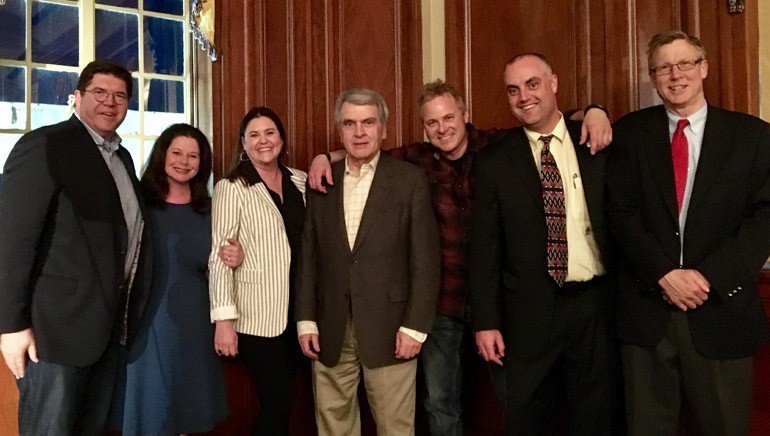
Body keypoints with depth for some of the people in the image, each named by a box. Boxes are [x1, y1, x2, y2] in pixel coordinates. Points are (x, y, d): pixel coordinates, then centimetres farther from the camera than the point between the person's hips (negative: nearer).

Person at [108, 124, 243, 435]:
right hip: (147, 320, -3)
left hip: (193, 321, 3)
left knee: (186, 405, 15)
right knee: (148, 406, 8)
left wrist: (235, 259, -7)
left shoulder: (207, 210, 6)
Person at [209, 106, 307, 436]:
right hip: (256, 315, -5)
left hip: (297, 312, 5)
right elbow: (219, 257, -11)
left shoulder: (301, 181, 7)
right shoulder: (231, 188, -7)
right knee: (277, 402, 1)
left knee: (281, 400, 16)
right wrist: (224, 319, -17)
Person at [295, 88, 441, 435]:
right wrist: (306, 319, 4)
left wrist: (415, 326, -9)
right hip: (330, 330, 3)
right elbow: (308, 255, 8)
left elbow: (425, 259, -5)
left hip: (389, 328, -3)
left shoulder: (410, 179, -3)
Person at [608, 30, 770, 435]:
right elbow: (621, 212, -4)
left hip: (721, 310, 1)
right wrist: (665, 273, -14)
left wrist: (709, 276, -14)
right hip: (646, 309, 0)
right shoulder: (630, 133, 3)